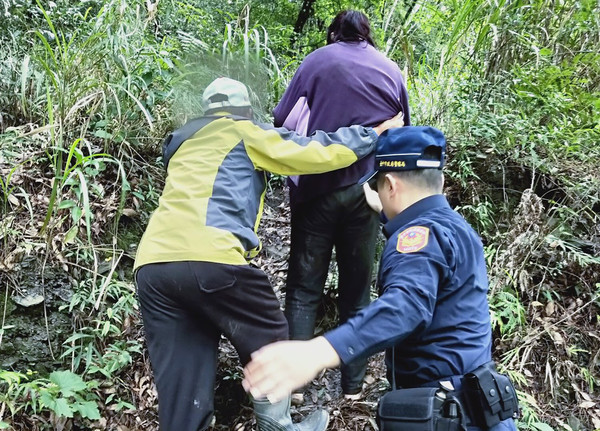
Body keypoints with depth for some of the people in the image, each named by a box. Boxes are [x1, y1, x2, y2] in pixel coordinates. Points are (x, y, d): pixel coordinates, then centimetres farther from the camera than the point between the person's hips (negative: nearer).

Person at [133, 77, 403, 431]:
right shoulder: (246, 134, 11)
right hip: (209, 258, -6)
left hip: (152, 264, 7)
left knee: (181, 377, 9)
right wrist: (374, 133, 22)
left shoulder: (183, 142, 29)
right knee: (269, 343, 15)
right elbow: (316, 153, 8)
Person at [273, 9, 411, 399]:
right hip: (365, 188, 2)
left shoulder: (315, 61, 5)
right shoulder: (391, 70, 12)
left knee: (304, 287, 7)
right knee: (357, 288, 12)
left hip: (316, 187, -1)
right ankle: (353, 383, 20)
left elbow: (282, 121, 0)